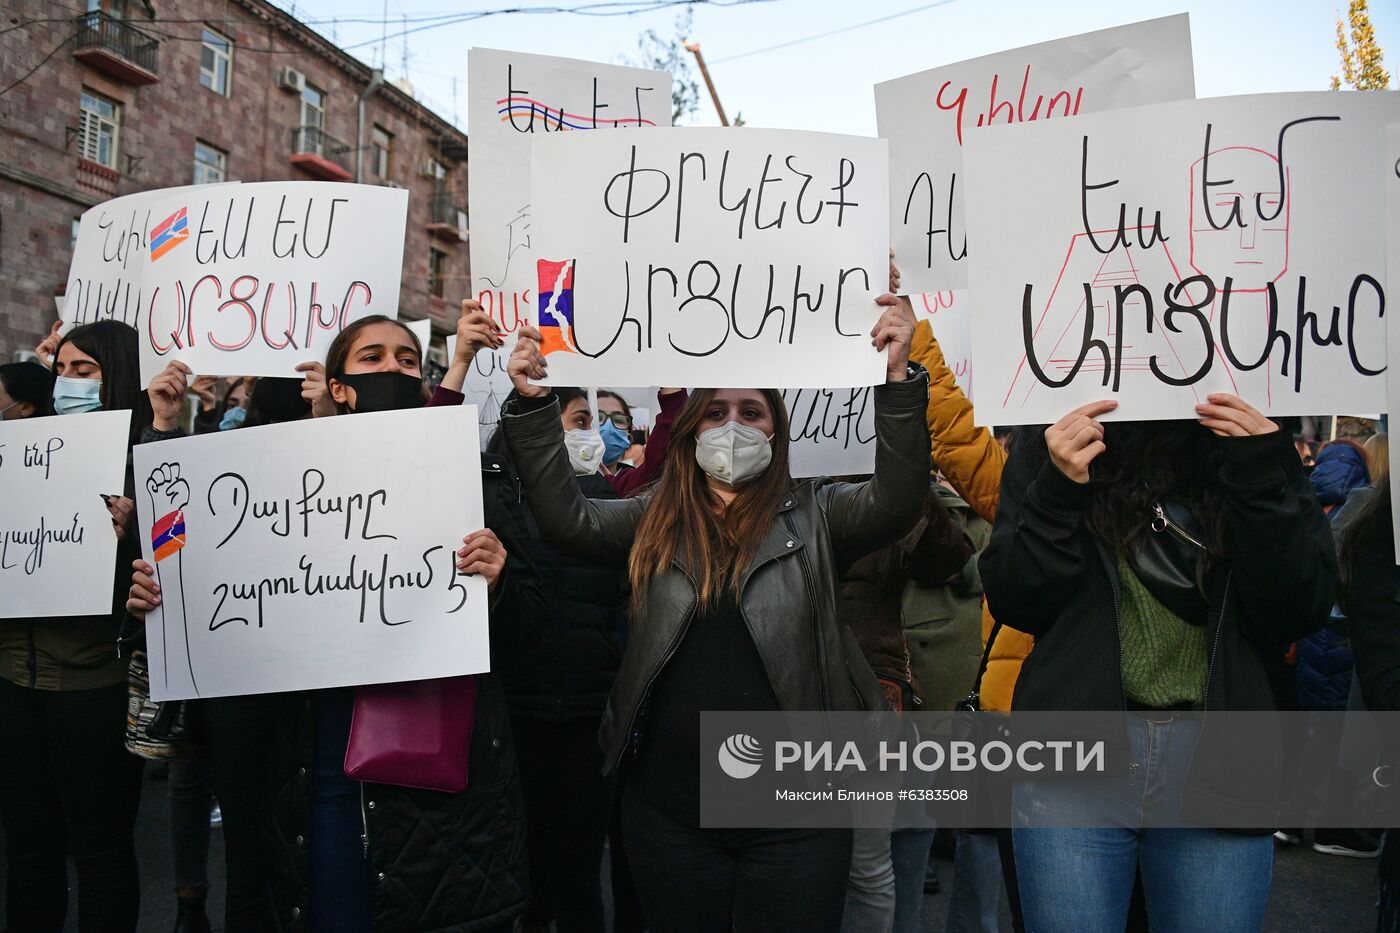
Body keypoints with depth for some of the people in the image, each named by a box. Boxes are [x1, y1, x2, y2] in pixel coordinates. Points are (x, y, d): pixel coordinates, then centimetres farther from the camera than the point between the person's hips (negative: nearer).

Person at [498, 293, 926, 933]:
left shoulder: (813, 516, 1)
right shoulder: (655, 521, 8)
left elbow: (895, 502, -13)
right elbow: (566, 518, -1)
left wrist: (896, 381, -25)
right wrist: (533, 404, -11)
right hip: (669, 809, 2)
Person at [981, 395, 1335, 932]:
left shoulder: (1260, 445, 5)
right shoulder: (1050, 444, 2)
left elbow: (1301, 613, -2)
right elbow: (1013, 601, -4)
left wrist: (1263, 479, -14)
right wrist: (1057, 489, -18)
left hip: (1220, 765, 2)